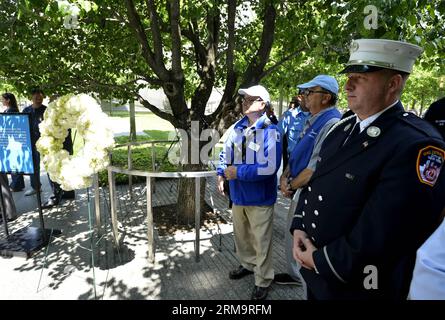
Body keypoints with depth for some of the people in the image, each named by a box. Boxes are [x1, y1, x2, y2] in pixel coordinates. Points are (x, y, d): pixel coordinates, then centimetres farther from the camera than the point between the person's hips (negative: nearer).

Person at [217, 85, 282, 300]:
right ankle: (248, 264, 47)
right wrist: (221, 174, -4)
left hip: (260, 197, -6)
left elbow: (269, 167, -27)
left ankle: (263, 281, 29)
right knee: (241, 235, 23)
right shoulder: (238, 127, 2)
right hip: (238, 194, 7)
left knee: (261, 241, 9)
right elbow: (226, 153, 13)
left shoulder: (270, 131, -19)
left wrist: (238, 172, -22)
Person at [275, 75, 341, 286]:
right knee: (292, 235, 23)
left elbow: (316, 169, -25)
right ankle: (295, 274, 45)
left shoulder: (332, 123, -23)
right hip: (299, 190, 9)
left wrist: (291, 186, -13)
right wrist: (285, 176, -1)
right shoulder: (312, 121, 9)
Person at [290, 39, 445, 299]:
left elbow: (382, 234, -26)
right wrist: (299, 227, -5)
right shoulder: (342, 129, 5)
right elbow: (314, 182, 9)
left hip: (356, 287, -6)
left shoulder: (417, 145, -21)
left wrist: (321, 260, -17)